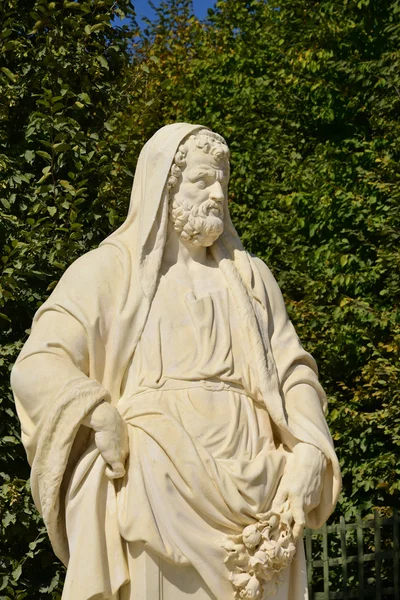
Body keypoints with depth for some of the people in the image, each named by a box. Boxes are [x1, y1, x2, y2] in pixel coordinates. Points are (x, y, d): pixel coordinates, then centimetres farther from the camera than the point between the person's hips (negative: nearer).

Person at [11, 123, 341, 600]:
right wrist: (99, 414, -22)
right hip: (160, 492, -3)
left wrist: (308, 456, -4)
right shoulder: (108, 269, 7)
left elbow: (294, 371, 13)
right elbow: (38, 366, -4)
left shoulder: (250, 276, 20)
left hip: (254, 497, 4)